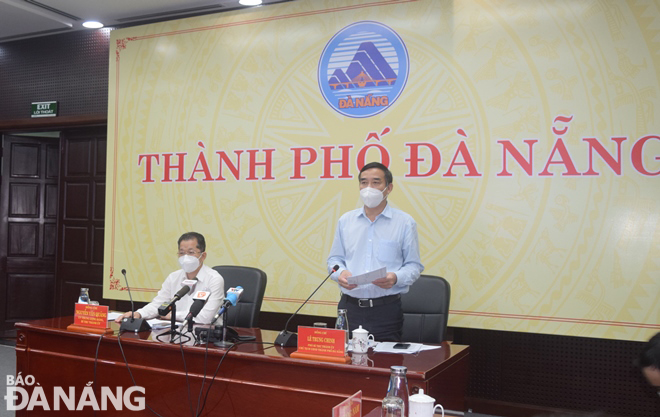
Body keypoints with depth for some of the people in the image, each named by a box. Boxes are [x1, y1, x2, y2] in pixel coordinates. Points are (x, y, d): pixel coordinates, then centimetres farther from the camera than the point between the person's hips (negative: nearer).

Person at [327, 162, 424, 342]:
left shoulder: (405, 222, 3)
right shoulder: (345, 220, 12)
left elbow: (414, 265, 2)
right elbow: (334, 259, 16)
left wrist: (396, 278, -17)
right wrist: (340, 273, -6)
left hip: (386, 309, -2)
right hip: (349, 307, 3)